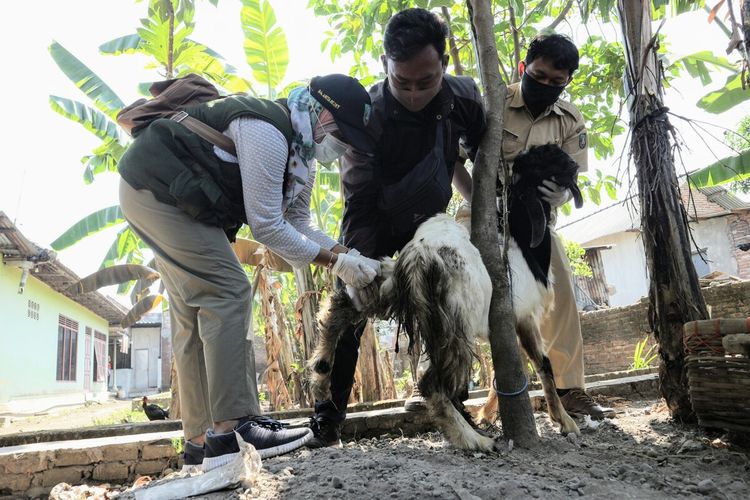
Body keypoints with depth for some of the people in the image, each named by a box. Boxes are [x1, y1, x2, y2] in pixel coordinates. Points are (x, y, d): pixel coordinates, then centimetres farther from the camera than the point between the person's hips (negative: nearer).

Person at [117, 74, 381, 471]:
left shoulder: (301, 156, 6)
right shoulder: (267, 132, -25)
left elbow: (299, 223, 7)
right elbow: (267, 227, -25)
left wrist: (350, 256, -5)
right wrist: (336, 261, -20)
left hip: (169, 198, 11)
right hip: (156, 188, -10)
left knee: (196, 315, 6)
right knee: (228, 292, -18)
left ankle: (201, 438, 12)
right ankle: (232, 429, -18)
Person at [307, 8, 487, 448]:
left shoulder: (465, 98, -19)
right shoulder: (368, 116, -30)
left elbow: (484, 152, 1)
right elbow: (359, 207, -30)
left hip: (428, 225, 3)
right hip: (375, 227, -3)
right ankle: (328, 420, 5)